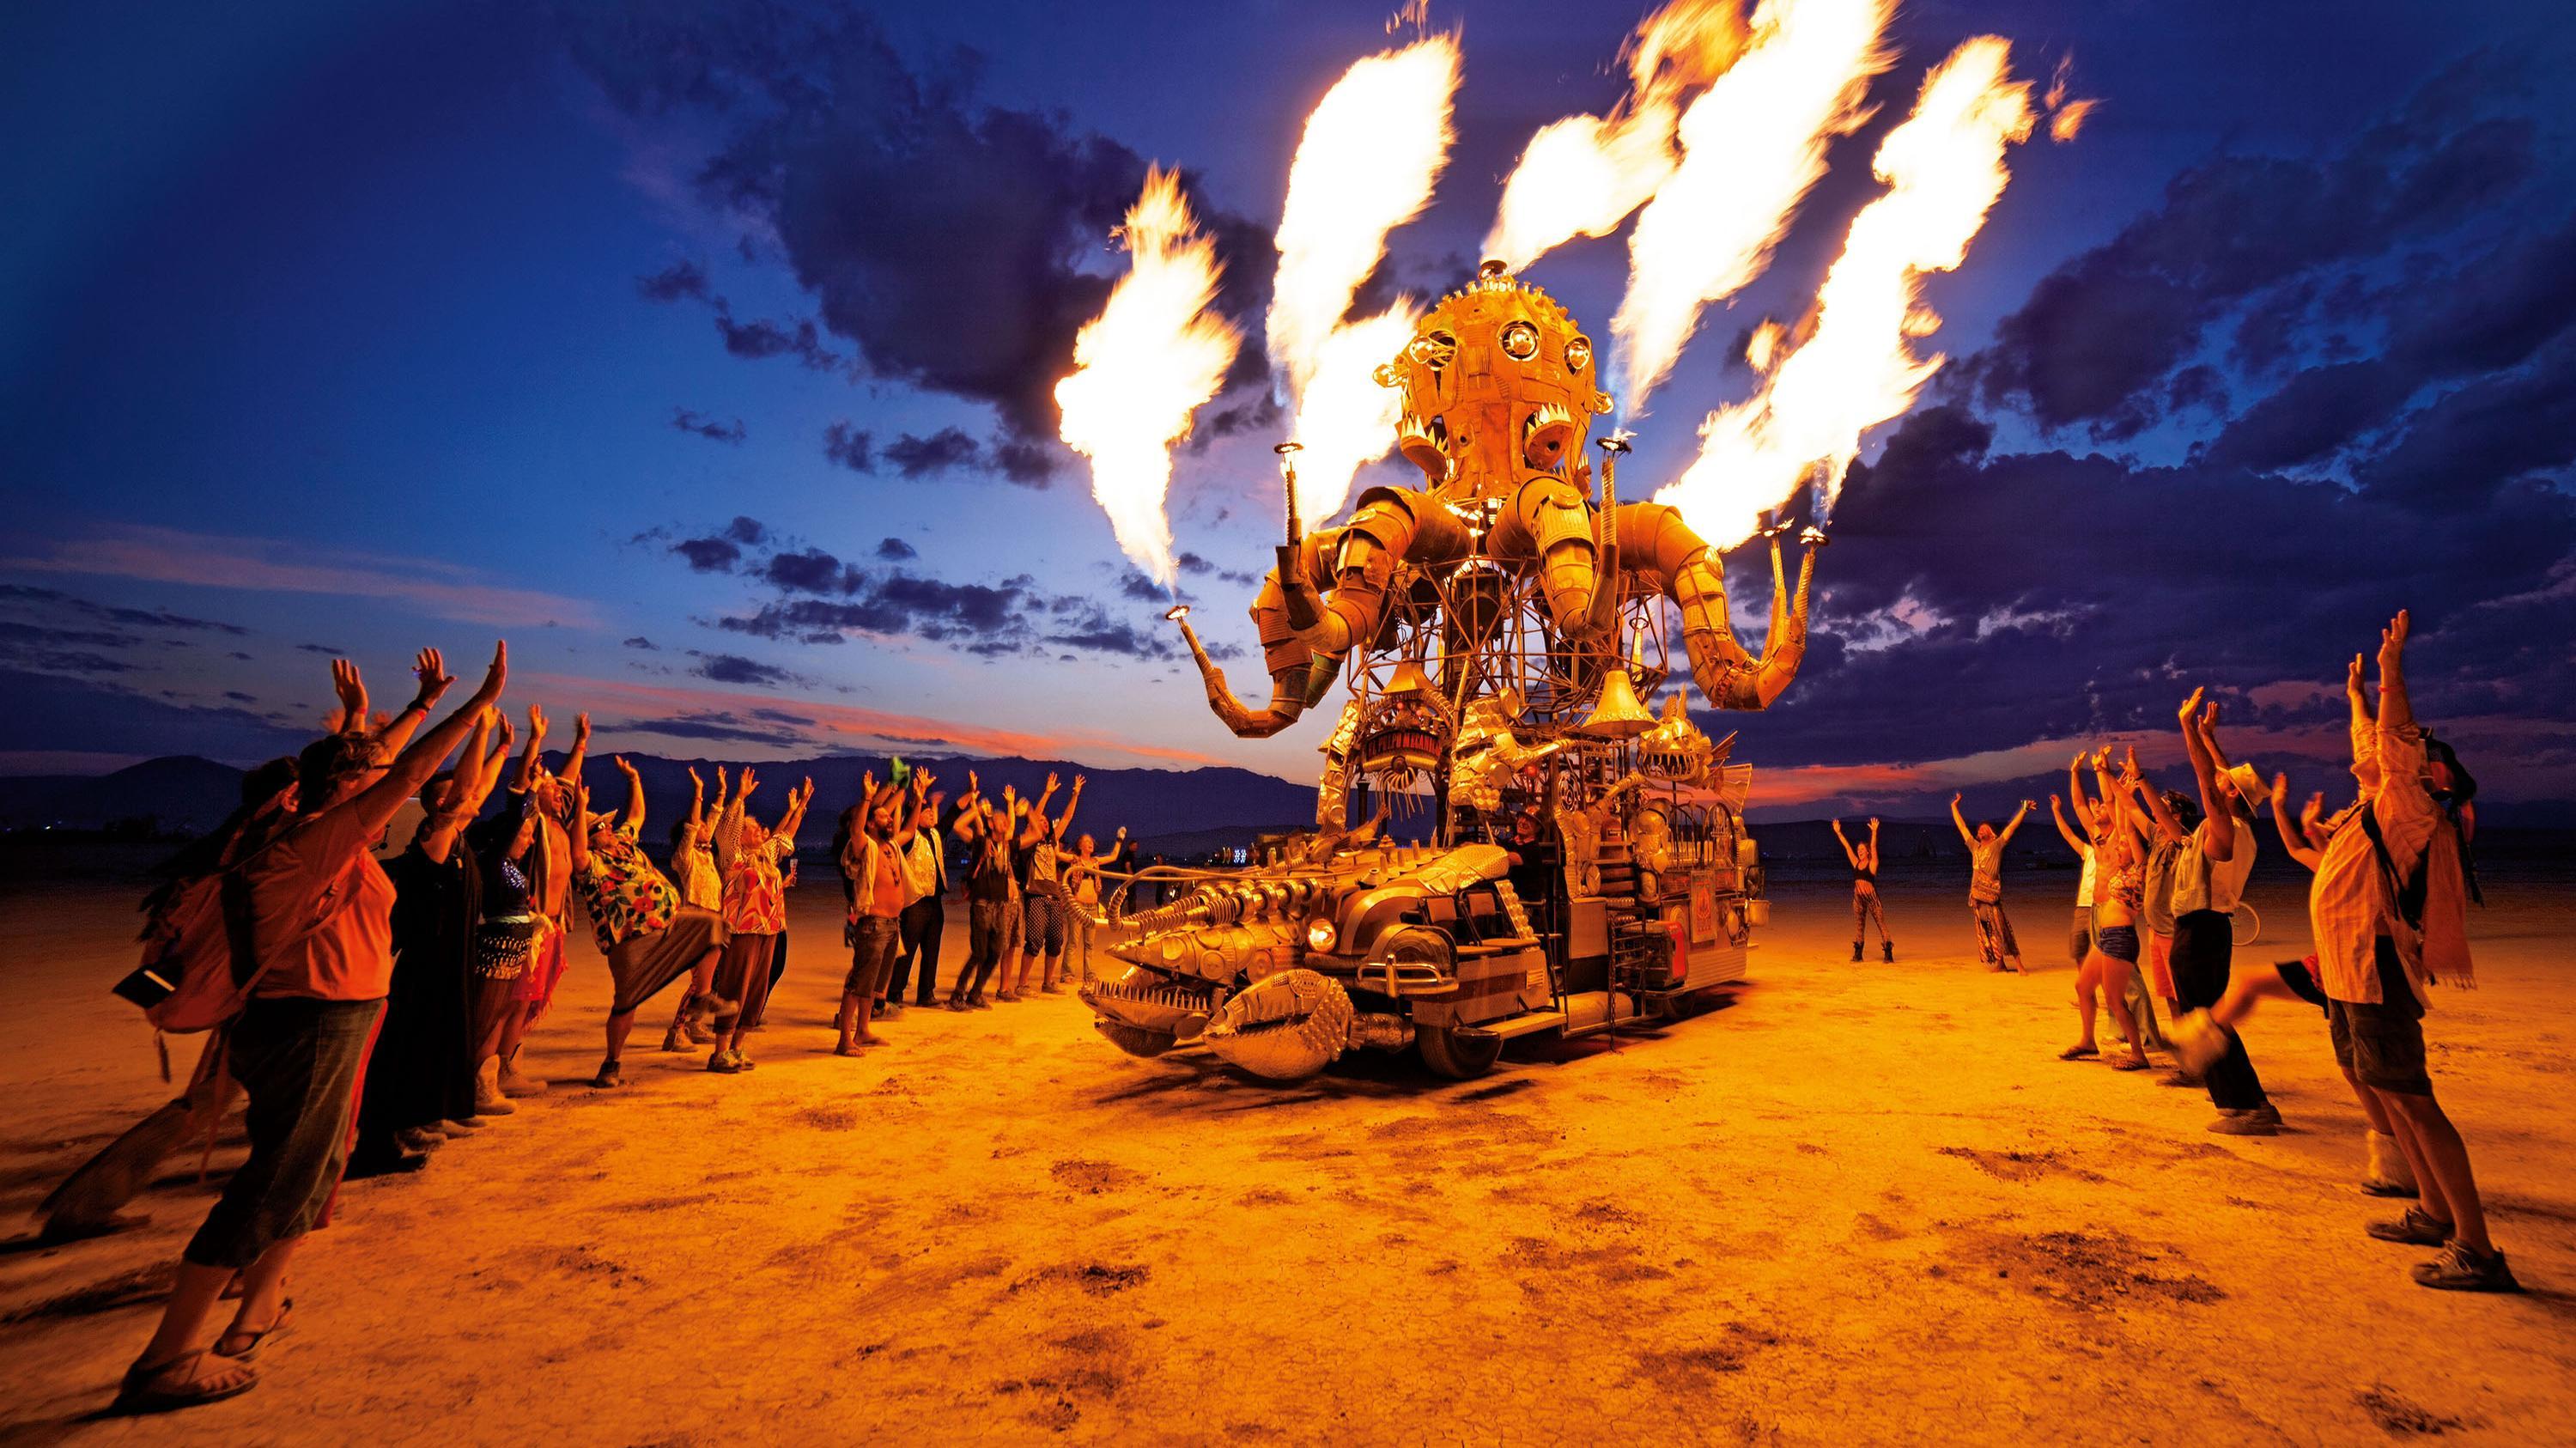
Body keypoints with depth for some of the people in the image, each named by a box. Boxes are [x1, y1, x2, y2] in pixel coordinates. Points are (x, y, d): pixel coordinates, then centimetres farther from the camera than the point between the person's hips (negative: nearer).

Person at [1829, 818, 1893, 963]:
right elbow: (1847, 847, 11)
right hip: (1858, 897, 6)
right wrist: (1838, 832, 10)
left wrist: (1874, 832, -27)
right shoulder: (1856, 863, 10)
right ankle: (1857, 954, 13)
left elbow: (1873, 846, -15)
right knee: (1859, 926, 8)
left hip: (1871, 896, -6)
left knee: (1881, 924, -3)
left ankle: (1888, 954, -2)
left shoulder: (1872, 864, -3)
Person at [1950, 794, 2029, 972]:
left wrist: (2024, 810, -11)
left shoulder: (1996, 845, 4)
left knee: (2000, 929, -9)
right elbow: (1961, 825, 25)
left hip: (1992, 894, -6)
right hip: (1976, 895, 6)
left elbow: (2012, 826, -4)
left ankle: (2017, 964, -6)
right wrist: (1954, 806, 30)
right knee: (1985, 932, 6)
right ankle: (1999, 964, 13)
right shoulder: (1974, 846, 17)